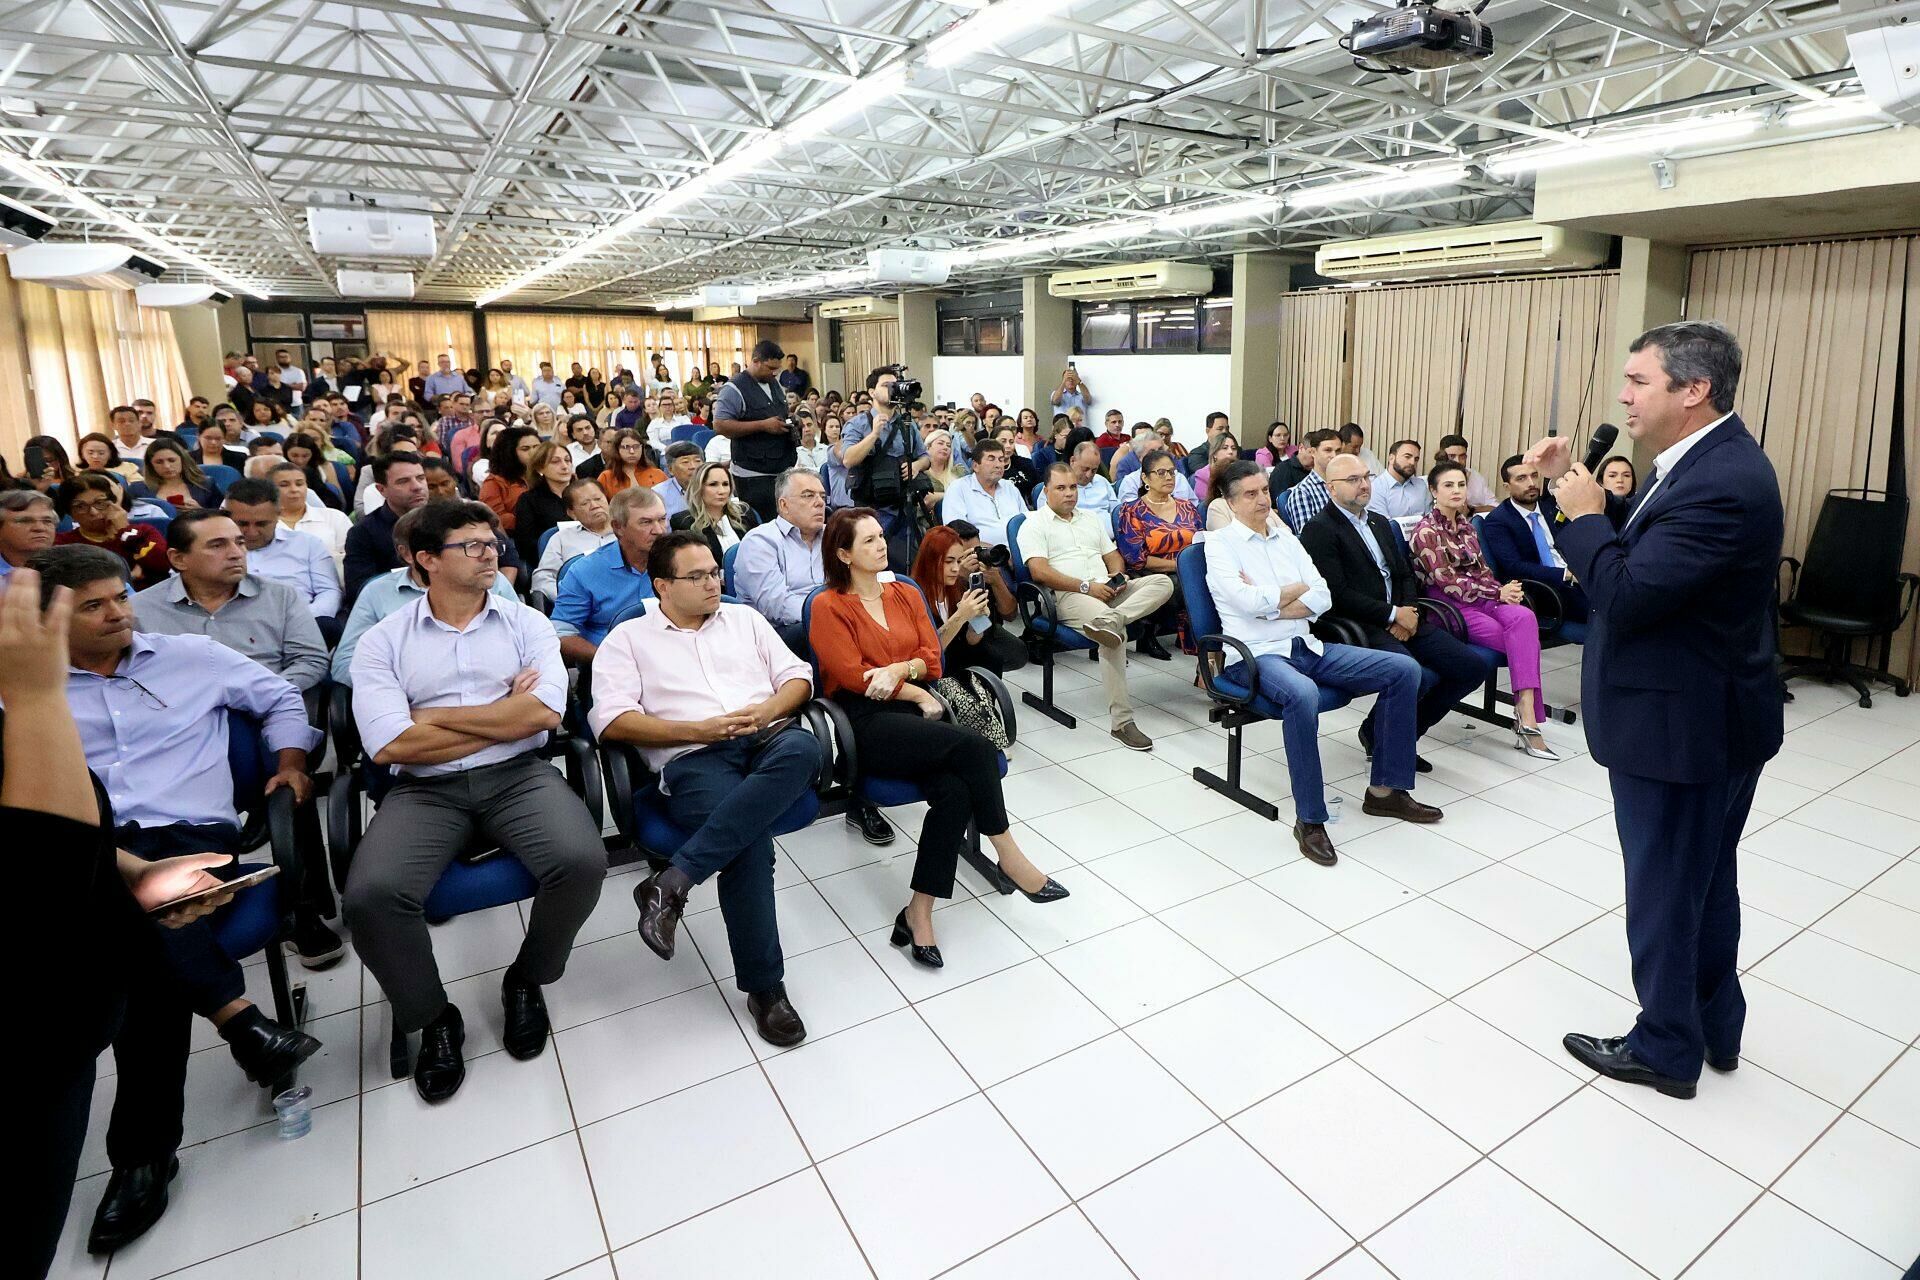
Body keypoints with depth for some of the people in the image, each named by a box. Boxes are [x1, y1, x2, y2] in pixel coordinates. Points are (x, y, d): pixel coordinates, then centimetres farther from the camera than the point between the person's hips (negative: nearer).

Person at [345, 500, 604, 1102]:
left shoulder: (526, 623, 9)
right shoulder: (383, 640, 6)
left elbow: (545, 712, -8)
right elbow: (390, 745, -9)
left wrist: (436, 715, -6)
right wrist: (507, 715, -5)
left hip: (519, 776, 1)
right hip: (426, 790, 0)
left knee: (583, 860, -27)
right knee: (371, 894, -27)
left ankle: (526, 980, 6)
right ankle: (432, 1016, 4)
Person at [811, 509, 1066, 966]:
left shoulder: (906, 594, 18)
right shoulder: (829, 606, 1)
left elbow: (932, 658, 11)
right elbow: (854, 676, -6)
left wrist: (899, 669, -10)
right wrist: (916, 693, -5)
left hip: (913, 707, 5)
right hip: (867, 720, -5)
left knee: (956, 791, -26)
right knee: (974, 746, -27)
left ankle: (919, 913, -18)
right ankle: (1010, 857, -11)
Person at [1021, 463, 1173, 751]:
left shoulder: (1091, 518, 27)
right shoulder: (1034, 524, 6)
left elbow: (1112, 556, 26)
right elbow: (1039, 571, -8)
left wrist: (1118, 577, 1)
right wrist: (1086, 587, -14)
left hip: (1107, 590, 7)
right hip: (1068, 595, -7)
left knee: (1162, 582, -17)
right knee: (1114, 634, -35)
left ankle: (1110, 620, -39)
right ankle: (1121, 722, -30)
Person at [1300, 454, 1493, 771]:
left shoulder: (1380, 522, 22)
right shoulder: (1319, 530, -6)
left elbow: (1405, 575, 21)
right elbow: (1338, 594, -14)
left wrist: (1407, 612, 0)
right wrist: (1393, 614, -11)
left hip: (1401, 620, 8)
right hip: (1361, 627, -8)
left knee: (1474, 668, -4)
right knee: (1419, 677, -31)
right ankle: (1376, 734, 1)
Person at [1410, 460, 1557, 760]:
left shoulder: (1466, 525, 17)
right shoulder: (1426, 530, -5)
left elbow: (1482, 570, 16)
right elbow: (1446, 581, -12)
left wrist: (1505, 590, -6)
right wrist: (1498, 594, -13)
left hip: (1479, 599, 6)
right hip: (1448, 606, -6)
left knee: (1524, 617, -27)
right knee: (1523, 641, -24)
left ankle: (1526, 715, -31)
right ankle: (1526, 718, -16)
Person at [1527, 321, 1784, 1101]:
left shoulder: (1723, 483, -26)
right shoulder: (1709, 459, 5)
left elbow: (1626, 596, -29)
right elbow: (1637, 544, 13)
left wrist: (1581, 513, -16)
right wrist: (1579, 489, 1)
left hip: (1681, 724, -10)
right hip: (1700, 713, 10)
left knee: (1665, 890, 7)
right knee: (1704, 882, 23)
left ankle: (1666, 1050, 27)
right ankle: (1715, 1028, 41)